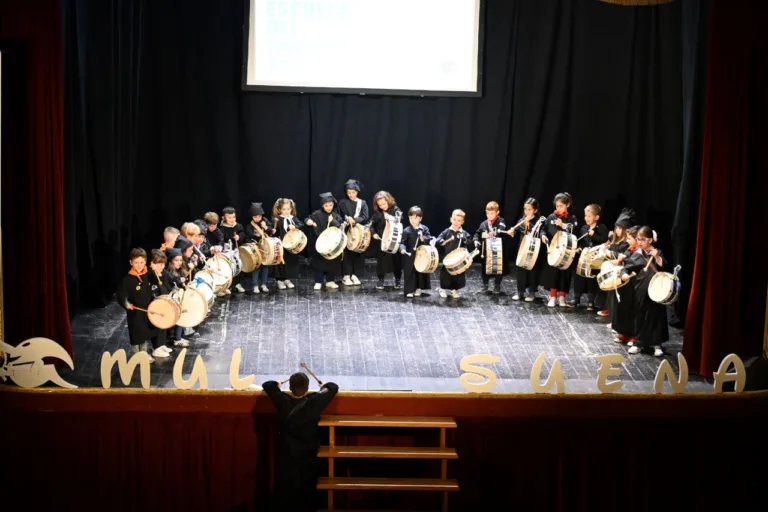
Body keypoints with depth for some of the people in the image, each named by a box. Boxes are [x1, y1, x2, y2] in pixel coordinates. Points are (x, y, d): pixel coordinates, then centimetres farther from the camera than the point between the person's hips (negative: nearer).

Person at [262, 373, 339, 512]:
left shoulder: (283, 402, -15)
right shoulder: (314, 403, -18)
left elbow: (266, 385, 0)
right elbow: (334, 387, -5)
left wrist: (278, 385, 20)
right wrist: (323, 386, 17)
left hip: (285, 457, 1)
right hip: (307, 458, -1)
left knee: (283, 493, 12)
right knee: (306, 493, 12)